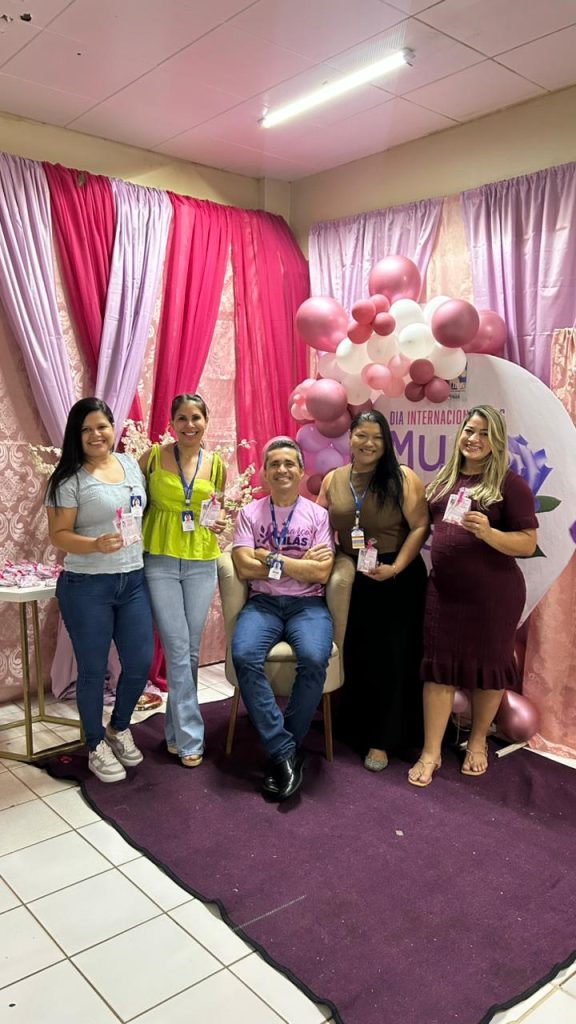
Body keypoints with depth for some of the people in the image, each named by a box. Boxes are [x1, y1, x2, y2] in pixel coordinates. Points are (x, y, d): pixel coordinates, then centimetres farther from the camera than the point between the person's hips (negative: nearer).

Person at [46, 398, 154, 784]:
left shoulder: (131, 463, 7)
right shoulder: (69, 478, -10)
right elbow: (59, 535, -12)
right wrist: (96, 545, -29)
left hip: (134, 581, 5)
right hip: (87, 588, -5)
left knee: (141, 662, 10)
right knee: (94, 670, 7)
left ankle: (120, 728, 36)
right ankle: (97, 745, 28)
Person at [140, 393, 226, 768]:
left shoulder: (216, 463, 5)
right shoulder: (154, 456, -3)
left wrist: (220, 521, -5)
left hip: (201, 563, 3)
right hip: (160, 561, -3)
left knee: (191, 650, 10)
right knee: (177, 649, -3)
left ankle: (177, 729, 27)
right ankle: (189, 737, 8)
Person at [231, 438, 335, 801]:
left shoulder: (318, 514, 8)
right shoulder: (250, 513, 9)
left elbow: (322, 573, -4)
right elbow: (244, 567, -5)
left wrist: (272, 558, -8)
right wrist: (301, 561, -5)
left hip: (308, 605, 0)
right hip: (263, 603, 1)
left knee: (314, 659, -31)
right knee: (244, 656, -30)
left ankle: (281, 750, -11)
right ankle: (286, 751, -18)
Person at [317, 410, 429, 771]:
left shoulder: (402, 478, -9)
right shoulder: (333, 480, 3)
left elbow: (420, 527, -12)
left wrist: (395, 568, -20)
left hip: (398, 580, -3)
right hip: (352, 579, 3)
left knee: (392, 657, 3)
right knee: (356, 656, 12)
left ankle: (383, 740, 17)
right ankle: (356, 728, 32)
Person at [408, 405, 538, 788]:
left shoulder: (510, 484, -8)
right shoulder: (445, 478, 9)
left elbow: (528, 544, -11)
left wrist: (487, 532, -26)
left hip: (493, 594, -4)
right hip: (443, 590, 5)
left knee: (488, 664, 10)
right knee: (439, 665, 6)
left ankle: (478, 741, 33)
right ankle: (431, 753, 17)